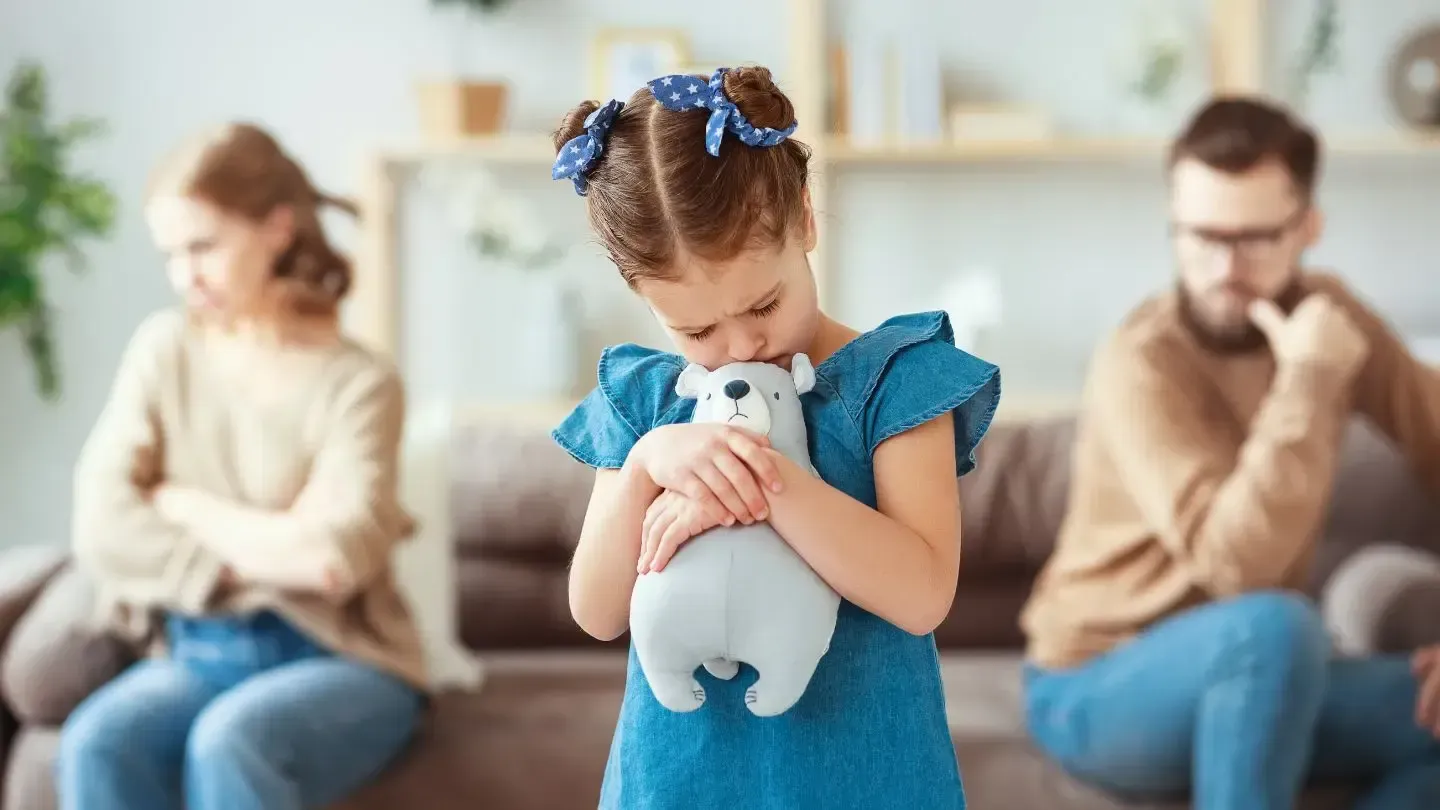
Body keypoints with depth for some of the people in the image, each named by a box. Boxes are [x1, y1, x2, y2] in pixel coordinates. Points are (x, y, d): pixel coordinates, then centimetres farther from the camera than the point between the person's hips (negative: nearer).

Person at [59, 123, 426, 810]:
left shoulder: (358, 382, -7)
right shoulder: (164, 349, 3)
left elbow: (333, 558, -19)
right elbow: (102, 531, -4)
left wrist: (180, 505, -7)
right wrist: (268, 554, -13)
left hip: (340, 662, -3)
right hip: (197, 656, 3)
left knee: (228, 741, -35)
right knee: (96, 742, -28)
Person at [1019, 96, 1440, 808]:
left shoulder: (1326, 315, -3)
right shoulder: (1140, 364, -22)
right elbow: (1236, 565, -32)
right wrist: (1307, 382, -34)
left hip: (1251, 684, 7)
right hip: (1099, 692, -6)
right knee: (1274, 624, -36)